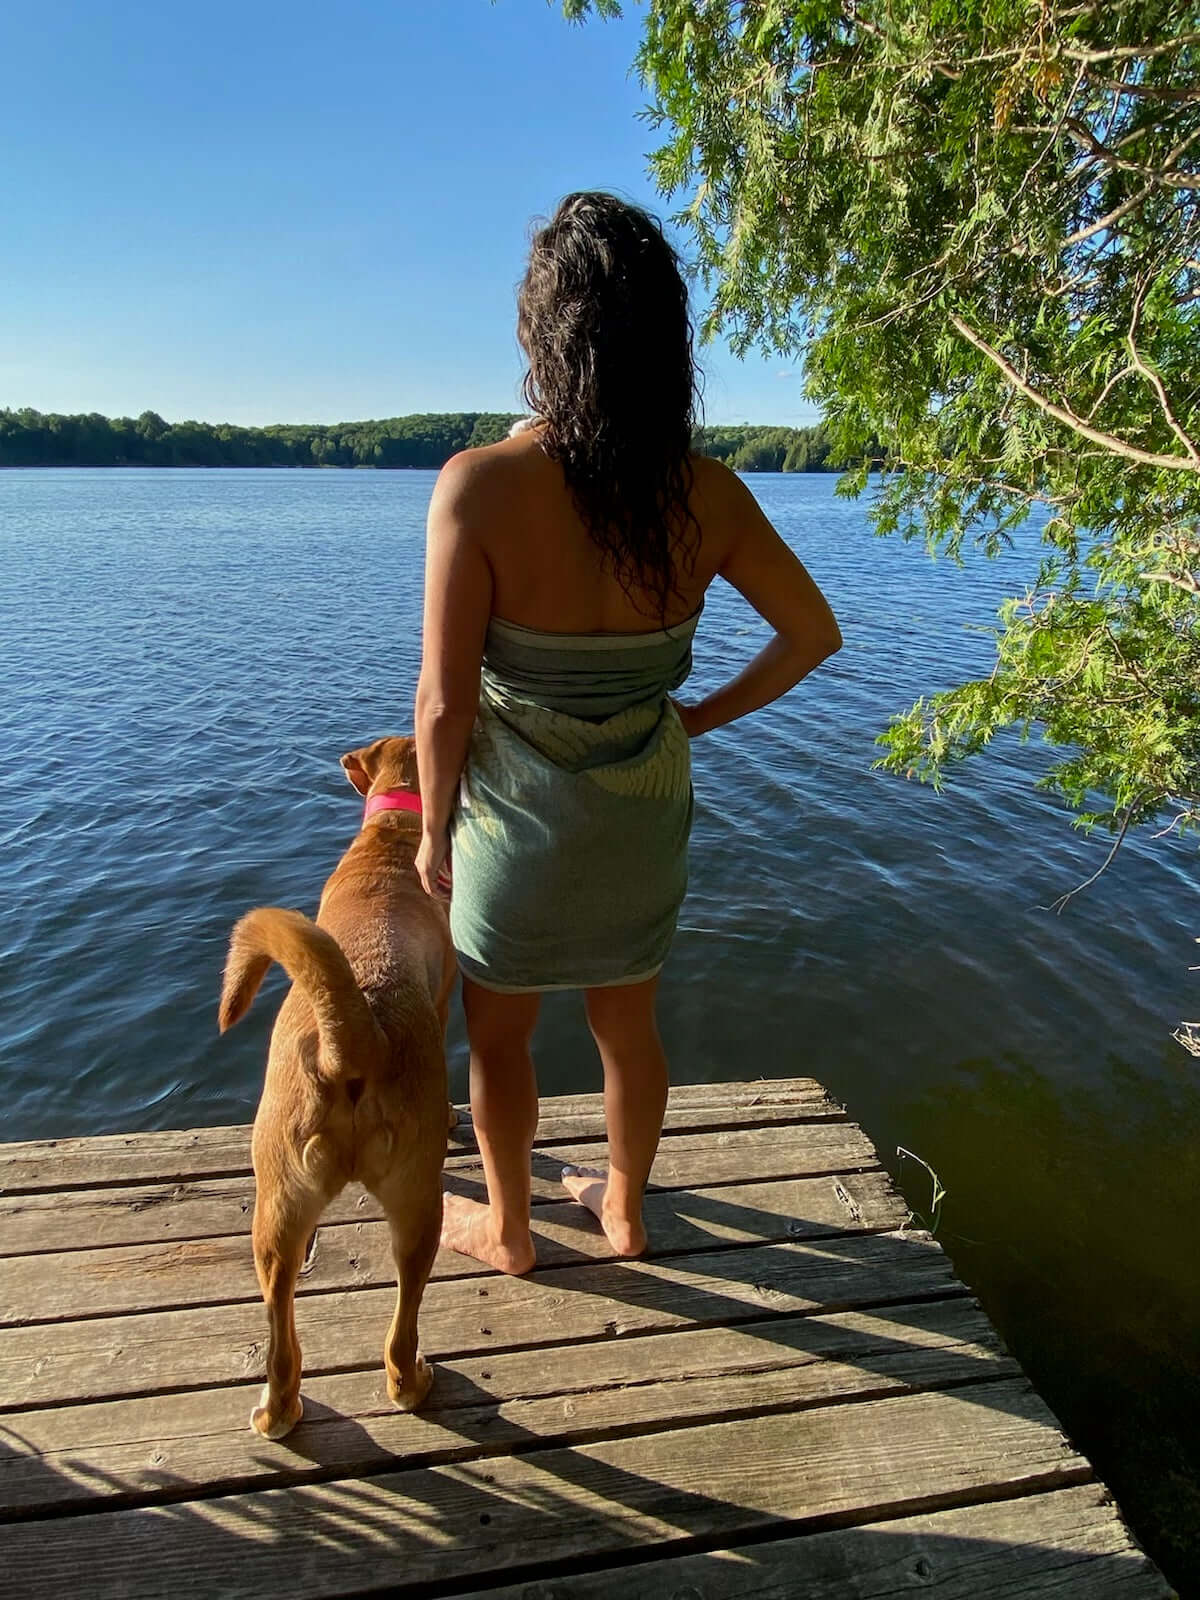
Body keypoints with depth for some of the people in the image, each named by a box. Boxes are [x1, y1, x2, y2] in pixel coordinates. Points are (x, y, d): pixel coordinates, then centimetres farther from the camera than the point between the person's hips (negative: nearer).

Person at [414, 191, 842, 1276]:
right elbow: (814, 634, -1)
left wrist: (434, 832, -5)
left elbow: (446, 702, -20)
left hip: (519, 819, -3)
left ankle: (508, 1229, 46)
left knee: (499, 1039, 22)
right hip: (645, 818, 4)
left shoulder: (483, 485, -23)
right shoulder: (708, 495, -11)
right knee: (630, 1028, 25)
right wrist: (702, 717, 9)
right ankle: (625, 1209, 49)